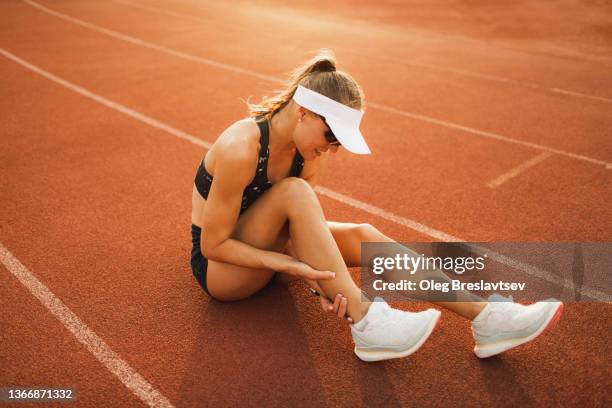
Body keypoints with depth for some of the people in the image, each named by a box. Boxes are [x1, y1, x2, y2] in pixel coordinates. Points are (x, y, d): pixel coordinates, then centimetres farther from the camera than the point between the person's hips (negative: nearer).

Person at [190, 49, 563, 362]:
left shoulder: (310, 152, -8)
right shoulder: (241, 150, -30)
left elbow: (302, 224, -6)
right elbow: (212, 244, -24)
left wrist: (318, 274, -25)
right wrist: (289, 264, -31)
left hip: (266, 248, 6)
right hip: (218, 265, -6)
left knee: (360, 236, -20)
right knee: (293, 191, -34)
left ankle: (485, 317, -20)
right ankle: (364, 323, -29)